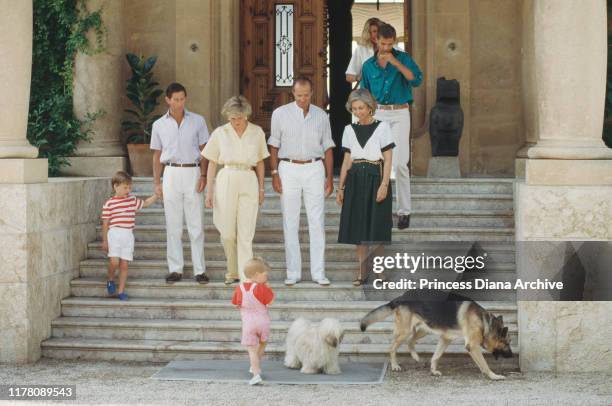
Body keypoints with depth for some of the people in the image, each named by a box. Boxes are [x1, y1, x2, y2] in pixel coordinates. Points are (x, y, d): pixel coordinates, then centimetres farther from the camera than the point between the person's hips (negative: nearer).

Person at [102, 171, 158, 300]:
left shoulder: (133, 200, 11)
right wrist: (104, 241, 0)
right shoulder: (109, 204, -2)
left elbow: (146, 203, 28)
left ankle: (121, 291, 11)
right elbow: (105, 223, 1)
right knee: (114, 261, -17)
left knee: (124, 264, 3)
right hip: (114, 235, -4)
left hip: (128, 236, 4)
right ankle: (110, 280, 13)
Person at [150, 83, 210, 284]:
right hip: (171, 174, 1)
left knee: (196, 225, -1)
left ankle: (199, 269, 2)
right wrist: (157, 183, 6)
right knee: (173, 226, 3)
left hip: (193, 172, -1)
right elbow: (157, 156, 12)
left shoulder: (198, 121, 4)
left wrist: (203, 175, -5)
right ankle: (175, 269, 9)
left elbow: (204, 151, 6)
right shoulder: (159, 125, 7)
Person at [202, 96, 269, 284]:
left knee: (246, 233, -5)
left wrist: (261, 188, 12)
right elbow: (212, 163, 7)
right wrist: (209, 191, 4)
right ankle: (232, 272, 22)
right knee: (227, 232, 2)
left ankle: (246, 276, -5)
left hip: (249, 182, 0)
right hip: (226, 181, 0)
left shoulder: (257, 132, 7)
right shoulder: (220, 133, 4)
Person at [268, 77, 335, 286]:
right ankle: (293, 273, 6)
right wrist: (274, 174, -2)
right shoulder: (280, 114, 2)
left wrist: (330, 176, 6)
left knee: (317, 222, -1)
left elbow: (327, 147, 11)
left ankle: (318, 272, 2)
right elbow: (274, 146, 4)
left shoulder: (321, 115, 7)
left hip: (314, 169, 1)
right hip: (289, 169, -1)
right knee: (290, 223, 1)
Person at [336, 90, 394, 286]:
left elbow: (388, 159, -4)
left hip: (375, 179, -4)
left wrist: (384, 184, -13)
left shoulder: (382, 127, -1)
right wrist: (340, 187, 9)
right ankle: (362, 272, 9)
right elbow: (347, 161, 13)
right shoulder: (349, 130, 11)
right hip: (355, 180, 4)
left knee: (377, 228, -2)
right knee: (358, 228, 4)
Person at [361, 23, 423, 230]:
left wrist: (396, 63, -18)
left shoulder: (402, 58, 2)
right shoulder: (369, 65, 9)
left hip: (400, 114, -3)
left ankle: (404, 211, -6)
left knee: (400, 163, -11)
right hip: (378, 114, 3)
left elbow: (417, 79, -13)